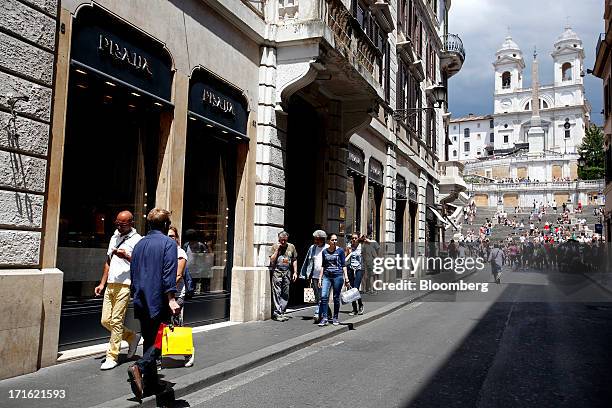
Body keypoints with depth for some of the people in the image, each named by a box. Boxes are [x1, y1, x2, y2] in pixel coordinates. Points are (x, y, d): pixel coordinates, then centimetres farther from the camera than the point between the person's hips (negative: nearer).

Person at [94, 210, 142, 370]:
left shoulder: (137, 240, -4)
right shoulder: (114, 237, 19)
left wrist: (126, 256, -25)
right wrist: (102, 284, 20)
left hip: (125, 285, -7)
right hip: (110, 285, 8)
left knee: (116, 321, -6)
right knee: (105, 321, 8)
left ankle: (112, 357, 4)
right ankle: (132, 337, 27)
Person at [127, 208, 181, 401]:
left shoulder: (139, 244, 14)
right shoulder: (168, 243, -7)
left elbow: (133, 274, 19)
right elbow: (169, 274, -16)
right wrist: (171, 299, -19)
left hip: (141, 302, 7)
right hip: (159, 301, -7)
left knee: (149, 340, 12)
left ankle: (151, 385, 16)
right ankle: (139, 367, -23)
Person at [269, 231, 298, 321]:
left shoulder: (291, 247, 7)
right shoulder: (275, 246, -1)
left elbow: (294, 260, 14)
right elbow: (272, 260, -8)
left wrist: (295, 272, 8)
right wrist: (277, 249, -13)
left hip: (286, 272, 4)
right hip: (277, 272, -4)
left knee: (285, 294, 5)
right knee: (277, 293, -5)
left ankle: (281, 312, 12)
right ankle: (277, 313, -2)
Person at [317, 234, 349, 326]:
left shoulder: (340, 251, 2)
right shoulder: (325, 251, 9)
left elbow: (343, 265, 3)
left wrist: (346, 277, -4)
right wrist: (320, 278, 10)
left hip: (337, 276, -2)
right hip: (326, 276, 2)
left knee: (336, 298, 4)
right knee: (324, 296, -12)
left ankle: (335, 318, 16)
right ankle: (324, 318, -8)